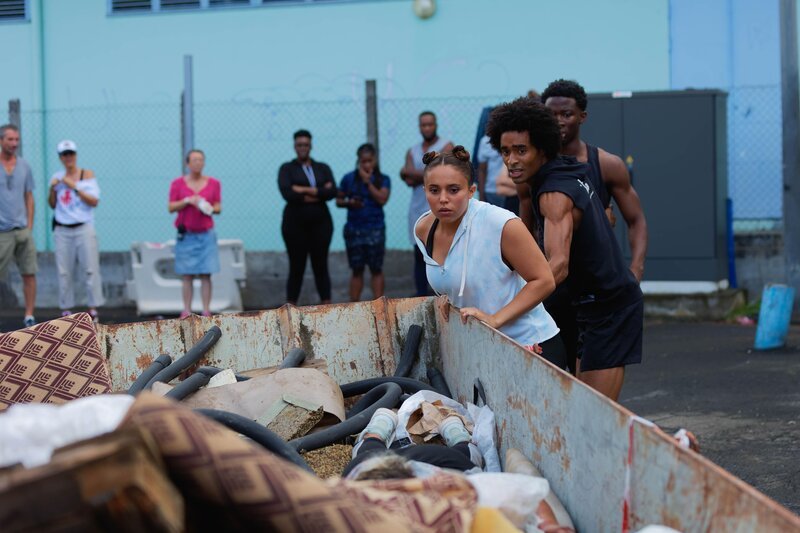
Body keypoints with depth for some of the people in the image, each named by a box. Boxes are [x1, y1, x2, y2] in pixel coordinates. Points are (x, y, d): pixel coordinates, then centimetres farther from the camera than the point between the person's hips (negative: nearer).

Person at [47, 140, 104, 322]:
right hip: (62, 230, 3)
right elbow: (52, 205, 17)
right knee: (64, 272, 0)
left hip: (83, 228, -3)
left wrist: (74, 187, -13)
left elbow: (94, 201, -6)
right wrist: (52, 189, -1)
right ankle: (66, 310, 4)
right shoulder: (57, 177, 12)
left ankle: (93, 310, -3)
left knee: (90, 269, -6)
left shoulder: (87, 174, 2)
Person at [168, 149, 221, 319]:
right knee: (187, 275, -3)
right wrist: (187, 201, -13)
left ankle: (206, 311, -2)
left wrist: (210, 208, -12)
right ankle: (186, 311, 1)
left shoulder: (213, 183, 6)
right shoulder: (178, 183, 3)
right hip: (186, 235, -1)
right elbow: (171, 207, 1)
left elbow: (218, 207, 9)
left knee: (206, 275, -4)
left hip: (206, 234, 1)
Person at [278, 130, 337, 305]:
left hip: (320, 223, 2)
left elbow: (332, 191, -6)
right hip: (295, 224, -2)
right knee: (296, 268, 0)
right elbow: (287, 193, -13)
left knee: (321, 266, 2)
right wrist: (319, 193, -10)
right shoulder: (287, 168, 4)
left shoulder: (323, 168, 10)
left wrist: (306, 191, -13)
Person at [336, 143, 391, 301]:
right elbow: (338, 200, 8)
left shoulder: (383, 179, 0)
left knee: (376, 269, 0)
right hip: (354, 229, 1)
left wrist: (368, 181, -12)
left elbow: (382, 199, -13)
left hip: (375, 229, -1)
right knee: (357, 269, 7)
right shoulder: (349, 178, 2)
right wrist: (349, 202, -12)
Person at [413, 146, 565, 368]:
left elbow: (544, 281, -16)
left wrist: (495, 319, -22)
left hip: (530, 344, -6)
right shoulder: (423, 229, -1)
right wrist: (447, 297, 1)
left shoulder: (501, 224, -22)